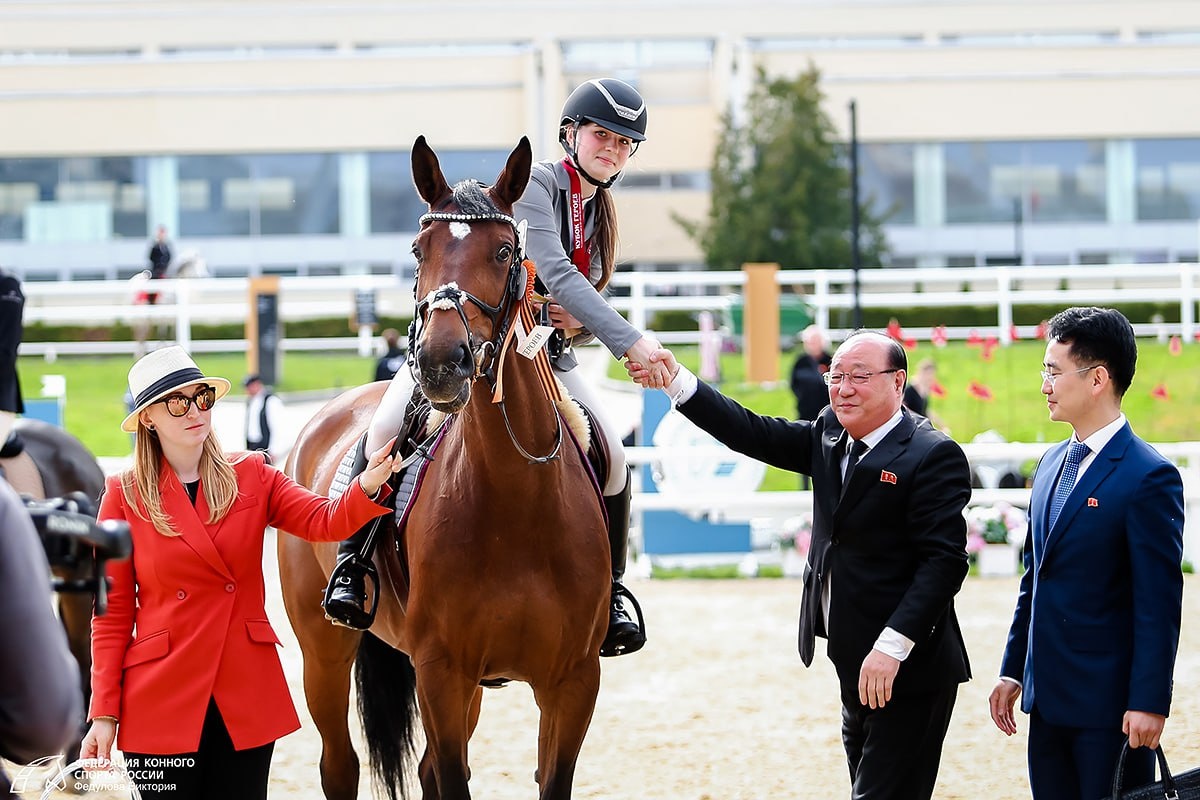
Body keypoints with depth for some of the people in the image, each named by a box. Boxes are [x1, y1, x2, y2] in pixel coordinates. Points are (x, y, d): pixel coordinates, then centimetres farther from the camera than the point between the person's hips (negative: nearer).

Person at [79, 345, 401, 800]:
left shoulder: (251, 478, 6)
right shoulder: (124, 497, 0)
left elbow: (324, 521, -11)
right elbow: (112, 615, 0)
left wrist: (368, 487, -32)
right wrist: (103, 714, -6)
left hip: (247, 695, 2)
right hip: (162, 697, -2)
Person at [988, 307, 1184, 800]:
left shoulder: (1149, 477, -13)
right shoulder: (1052, 463, 13)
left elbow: (1159, 602, -15)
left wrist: (1148, 703, -18)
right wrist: (1013, 671, 16)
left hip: (1110, 703, -8)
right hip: (1049, 699, 8)